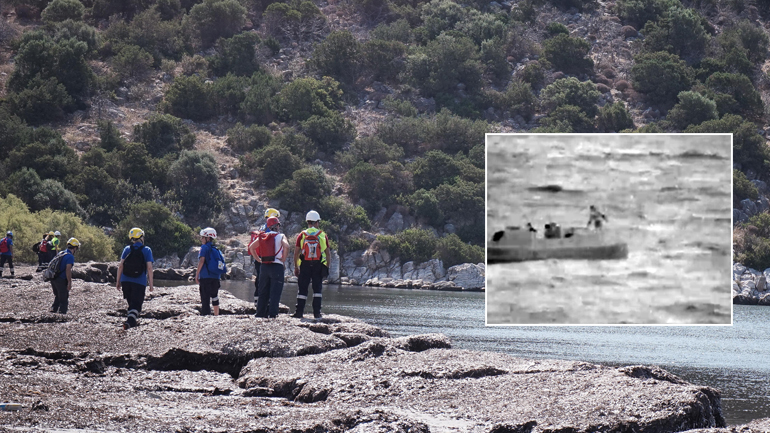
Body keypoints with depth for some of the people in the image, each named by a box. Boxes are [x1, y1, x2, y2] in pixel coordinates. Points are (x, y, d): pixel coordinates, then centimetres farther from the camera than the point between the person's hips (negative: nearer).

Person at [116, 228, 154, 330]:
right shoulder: (147, 250, 1)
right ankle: (130, 320, -26)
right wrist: (151, 284, 0)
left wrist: (118, 282, 8)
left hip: (126, 281, 3)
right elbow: (149, 268, -5)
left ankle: (132, 322, 26)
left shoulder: (127, 249, 7)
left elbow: (120, 266, 3)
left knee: (131, 303, 20)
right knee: (136, 305, -5)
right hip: (140, 282, -3)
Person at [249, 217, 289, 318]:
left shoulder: (262, 236, 9)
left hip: (264, 266, 5)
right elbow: (286, 246, -22)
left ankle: (260, 312, 13)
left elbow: (251, 247, 9)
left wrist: (258, 259, 12)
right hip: (276, 266, -5)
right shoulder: (280, 236, -4)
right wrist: (283, 258, -11)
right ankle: (272, 313, -9)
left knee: (263, 291, 12)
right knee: (275, 291, -2)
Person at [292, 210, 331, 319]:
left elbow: (296, 253, -1)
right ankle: (317, 312, 1)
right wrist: (327, 266, 11)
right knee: (317, 289, 6)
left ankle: (299, 312, 1)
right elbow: (328, 253, 3)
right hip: (318, 266, 0)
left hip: (305, 266, 0)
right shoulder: (323, 236, 1)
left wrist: (296, 267, 5)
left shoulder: (302, 235, 0)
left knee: (302, 289, 3)